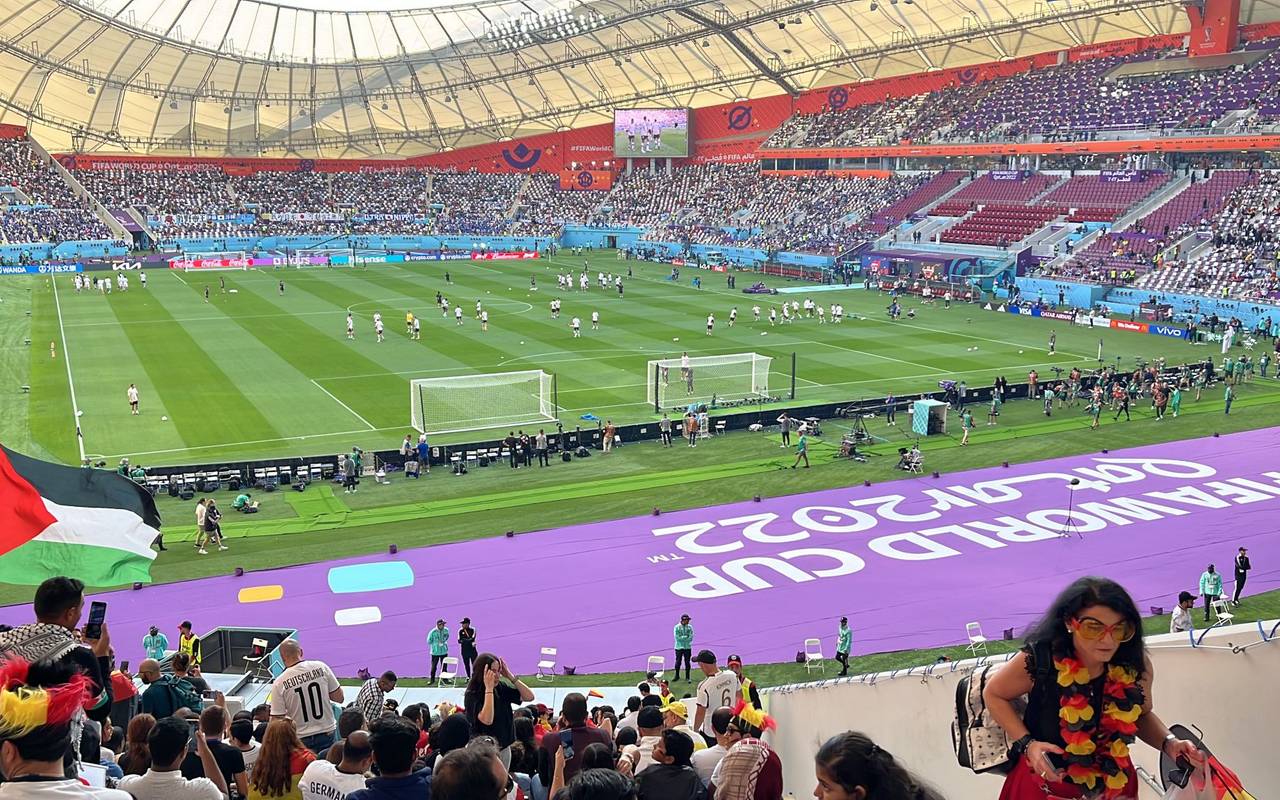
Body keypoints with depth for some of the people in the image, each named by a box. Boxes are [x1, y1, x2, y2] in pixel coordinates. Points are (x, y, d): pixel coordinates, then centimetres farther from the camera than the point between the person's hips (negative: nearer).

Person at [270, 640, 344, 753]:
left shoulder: (279, 684, -13)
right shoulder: (321, 667, -9)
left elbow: (276, 720, -11)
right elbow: (339, 698, -1)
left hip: (301, 739, -2)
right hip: (327, 733, 2)